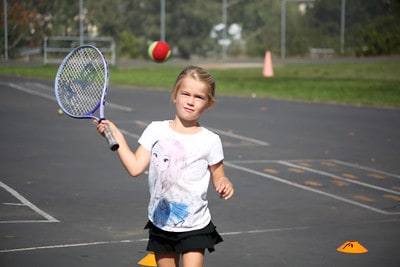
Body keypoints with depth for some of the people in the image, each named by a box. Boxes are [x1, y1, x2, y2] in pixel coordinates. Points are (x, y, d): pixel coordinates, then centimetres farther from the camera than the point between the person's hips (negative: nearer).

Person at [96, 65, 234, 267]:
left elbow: (218, 177, 4)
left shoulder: (210, 141, -5)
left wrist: (224, 185, -19)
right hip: (161, 223, 3)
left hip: (195, 228, -3)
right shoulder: (156, 131, 0)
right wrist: (116, 136, -7)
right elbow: (135, 167, -4)